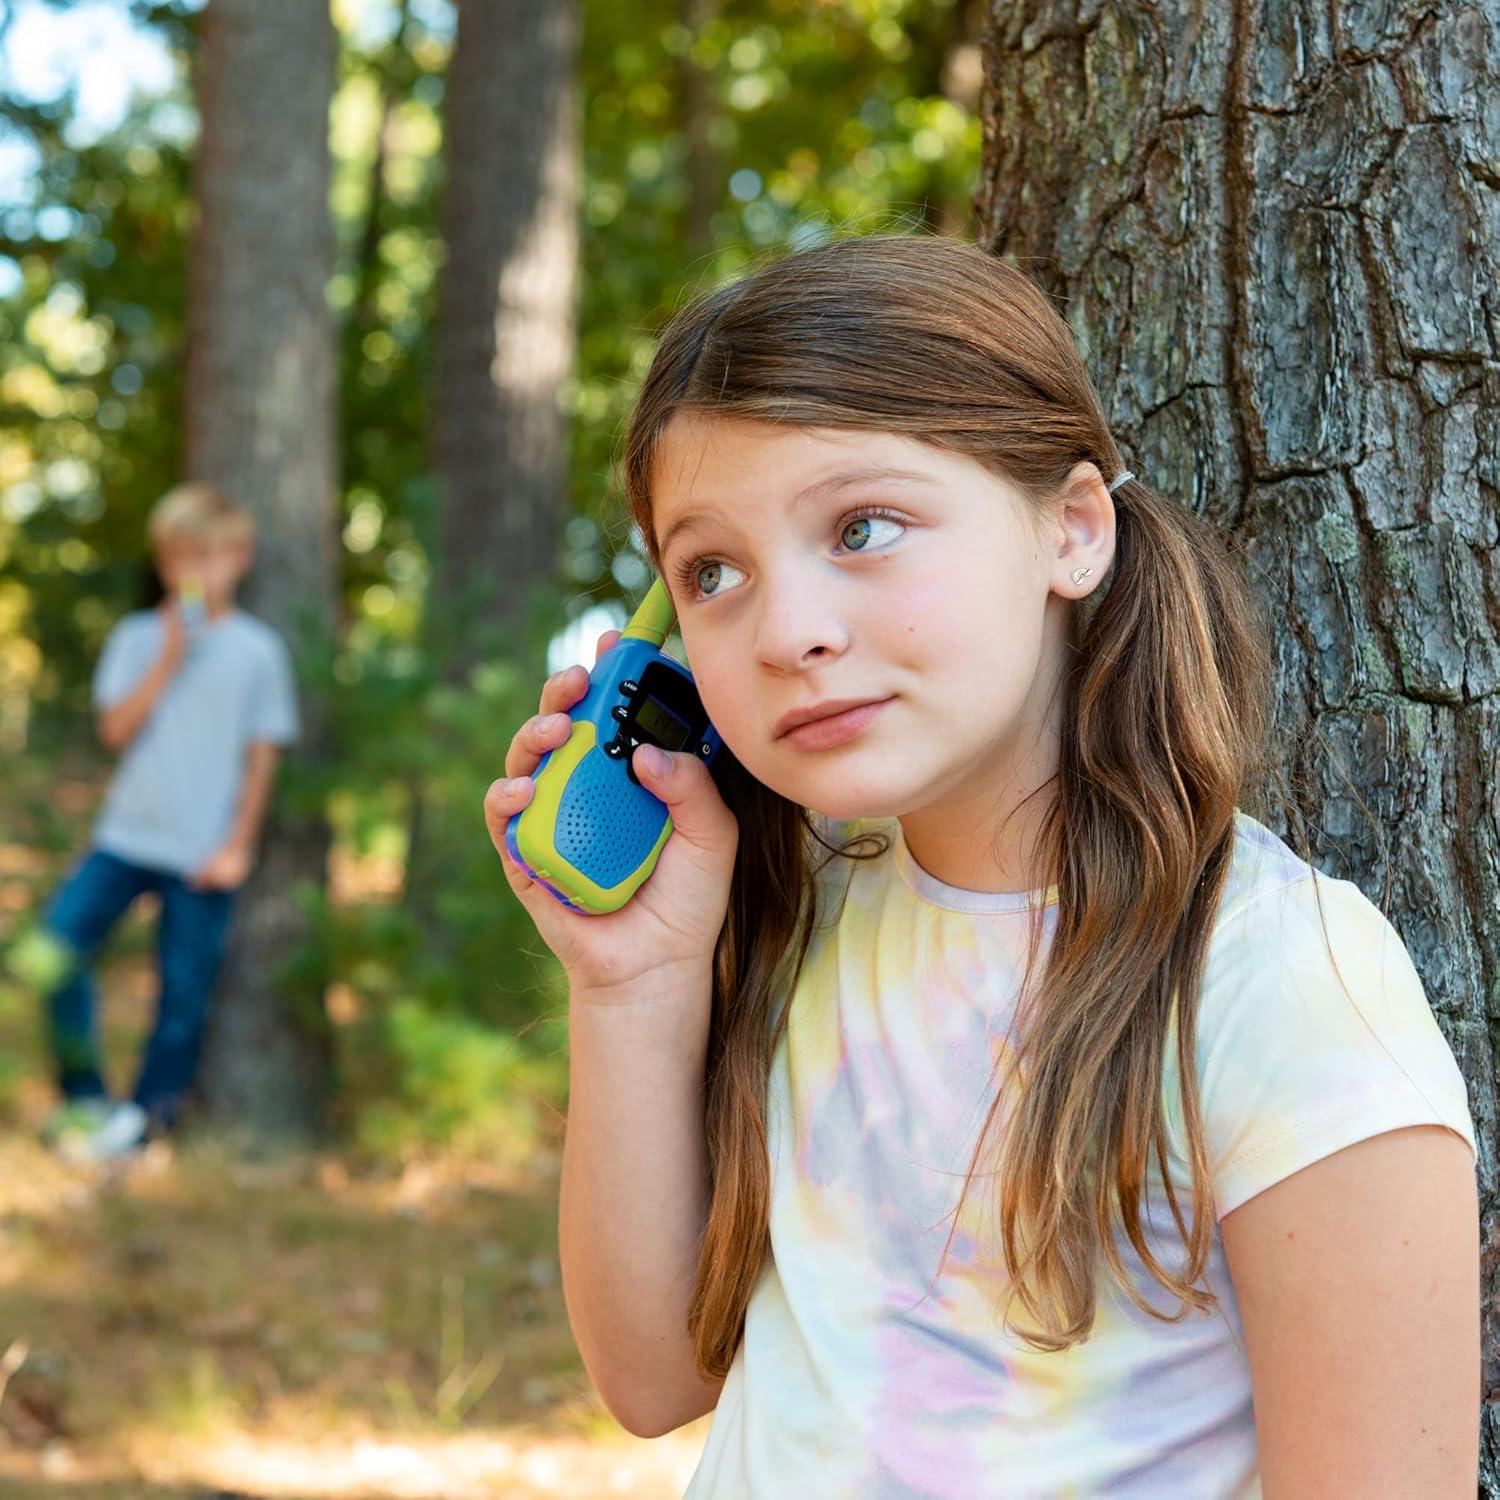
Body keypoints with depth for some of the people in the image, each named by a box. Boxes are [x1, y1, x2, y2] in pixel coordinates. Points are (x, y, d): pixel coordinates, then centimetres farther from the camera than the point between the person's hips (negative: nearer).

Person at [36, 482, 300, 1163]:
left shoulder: (259, 649, 3)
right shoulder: (137, 638, 7)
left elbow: (262, 756, 4)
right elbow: (117, 729, -3)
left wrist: (238, 844, -3)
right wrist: (169, 659, -12)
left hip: (205, 852, -1)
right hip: (128, 832, 1)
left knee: (184, 991, -1)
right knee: (57, 940, -14)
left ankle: (146, 1116, 16)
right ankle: (84, 1095, 2)